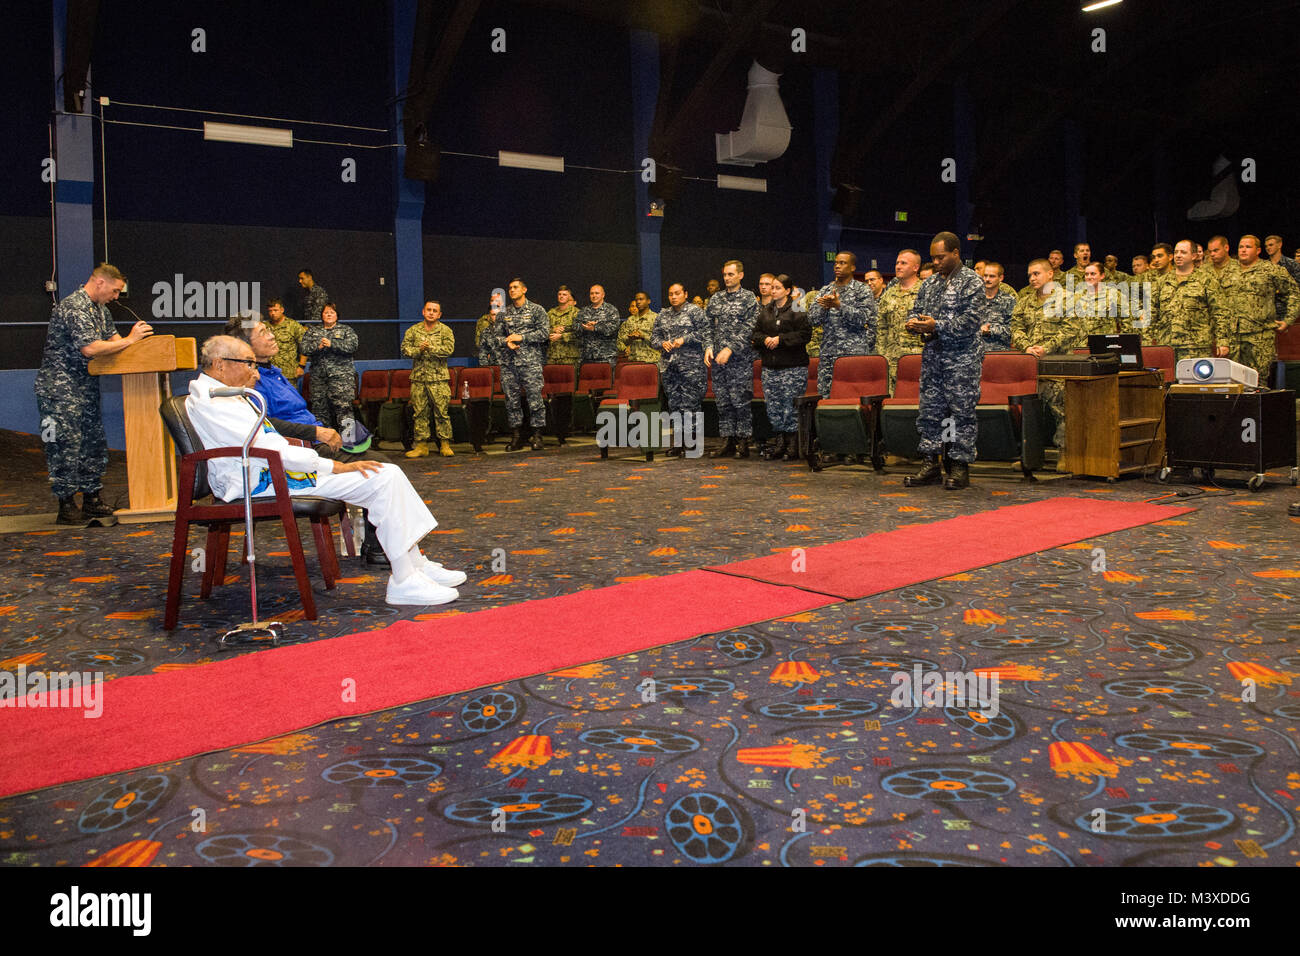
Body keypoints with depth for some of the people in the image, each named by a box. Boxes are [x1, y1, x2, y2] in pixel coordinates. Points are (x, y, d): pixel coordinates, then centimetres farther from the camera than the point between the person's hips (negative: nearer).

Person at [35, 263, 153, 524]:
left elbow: (112, 338, 18)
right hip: (60, 388, -10)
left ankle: (91, 501, 19)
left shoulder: (99, 308, 13)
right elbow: (89, 348, -27)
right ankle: (66, 507, -1)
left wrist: (135, 337, -2)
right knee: (67, 446, -7)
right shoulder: (73, 307, -18)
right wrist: (130, 340, -22)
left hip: (85, 388, 10)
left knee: (94, 444, 11)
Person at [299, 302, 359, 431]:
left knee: (343, 405, -14)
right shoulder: (312, 331, 18)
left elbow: (352, 346, -7)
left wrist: (332, 344, -15)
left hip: (341, 374, -3)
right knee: (319, 407, 3)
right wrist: (317, 346, -14)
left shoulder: (346, 330, 11)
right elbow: (304, 348, 5)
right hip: (318, 376, 3)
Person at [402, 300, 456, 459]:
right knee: (420, 412, 4)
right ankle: (421, 445, 10)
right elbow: (405, 349, 2)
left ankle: (445, 445, 5)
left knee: (442, 412, -3)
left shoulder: (445, 330, 3)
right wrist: (419, 350, -14)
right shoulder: (413, 330, 10)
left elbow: (449, 349, -10)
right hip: (418, 377, 3)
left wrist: (431, 348, -17)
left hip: (439, 378, -2)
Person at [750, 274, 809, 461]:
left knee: (791, 407, -4)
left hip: (793, 367, -6)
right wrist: (765, 339, -6)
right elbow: (755, 333, 16)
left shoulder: (797, 310, -3)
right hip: (770, 366, 6)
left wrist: (781, 339, -14)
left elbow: (805, 334, -11)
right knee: (773, 407, 5)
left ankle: (793, 446, 3)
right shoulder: (765, 311, 14)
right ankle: (779, 444, 13)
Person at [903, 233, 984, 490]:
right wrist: (914, 323, -3)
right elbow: (917, 310, 21)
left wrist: (936, 326, -20)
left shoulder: (971, 282, -6)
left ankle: (960, 467, 3)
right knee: (930, 409, 6)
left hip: (962, 359, -6)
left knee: (962, 411, -3)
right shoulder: (930, 282, 15)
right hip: (933, 356, 6)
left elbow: (971, 321, -15)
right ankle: (931, 464, 13)